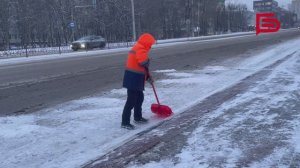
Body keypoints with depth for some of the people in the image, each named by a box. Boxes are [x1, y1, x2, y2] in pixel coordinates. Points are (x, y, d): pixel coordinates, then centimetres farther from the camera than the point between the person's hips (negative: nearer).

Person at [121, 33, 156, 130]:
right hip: (133, 79, -11)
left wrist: (147, 77, 22)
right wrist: (148, 62, -9)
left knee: (140, 97, 21)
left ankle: (138, 117, 34)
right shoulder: (140, 49, -15)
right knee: (131, 101, -8)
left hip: (135, 79, 11)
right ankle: (125, 122, -5)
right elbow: (144, 62, -33)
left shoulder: (138, 48, 20)